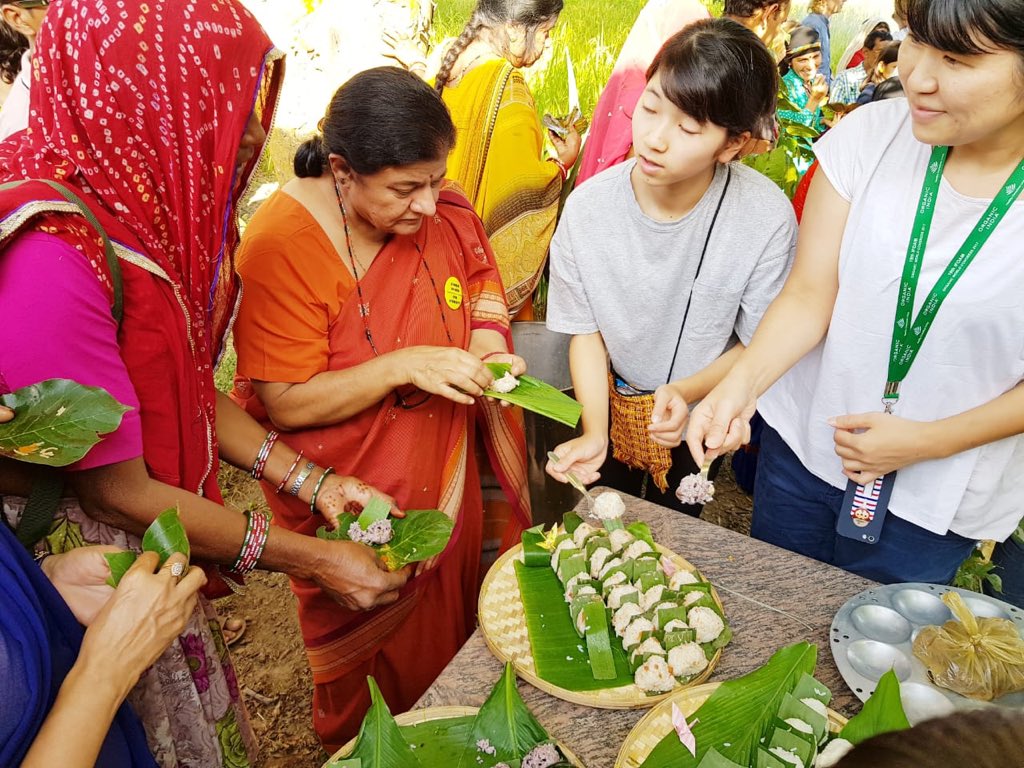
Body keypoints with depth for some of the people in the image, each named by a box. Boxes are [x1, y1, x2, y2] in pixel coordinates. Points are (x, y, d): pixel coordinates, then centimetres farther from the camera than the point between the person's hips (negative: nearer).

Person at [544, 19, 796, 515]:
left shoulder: (767, 218, -29)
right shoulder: (587, 208, -25)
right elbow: (585, 330, -13)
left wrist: (686, 391, -31)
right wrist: (594, 431, -22)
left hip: (702, 414, -1)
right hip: (611, 403, 1)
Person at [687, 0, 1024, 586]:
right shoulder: (873, 134, -13)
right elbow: (809, 294, -12)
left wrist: (928, 441, -16)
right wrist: (744, 379, -27)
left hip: (936, 500, -1)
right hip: (801, 446, 2)